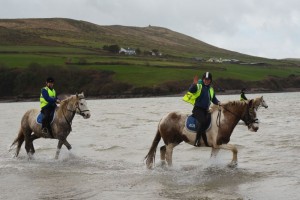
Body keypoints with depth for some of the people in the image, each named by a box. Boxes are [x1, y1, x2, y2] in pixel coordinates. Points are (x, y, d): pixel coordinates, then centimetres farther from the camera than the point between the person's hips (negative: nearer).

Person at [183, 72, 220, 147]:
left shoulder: (211, 89, 18)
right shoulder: (199, 86, -1)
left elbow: (214, 99, 26)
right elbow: (191, 90, -19)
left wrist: (218, 102, 5)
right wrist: (194, 84, -36)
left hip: (206, 110, 7)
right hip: (198, 109, -7)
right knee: (203, 121, -30)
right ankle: (197, 141, -27)